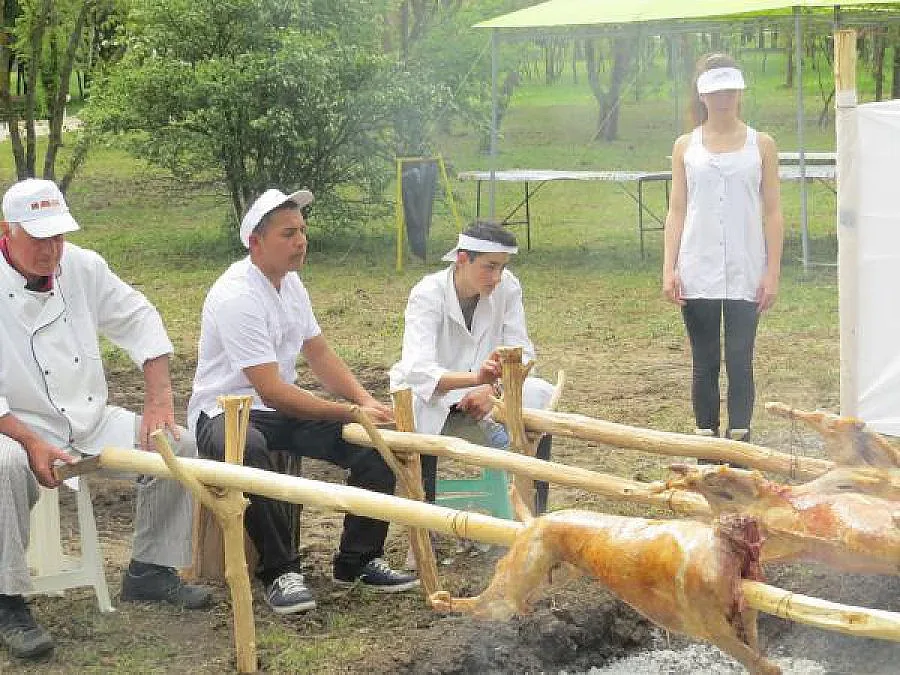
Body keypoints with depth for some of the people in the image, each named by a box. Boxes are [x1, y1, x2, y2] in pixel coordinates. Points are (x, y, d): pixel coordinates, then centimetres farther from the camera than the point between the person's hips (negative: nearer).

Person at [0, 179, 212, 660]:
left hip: (91, 420, 6)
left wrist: (158, 397, 1)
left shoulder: (82, 267, 1)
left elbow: (138, 320, 12)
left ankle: (149, 571, 9)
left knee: (178, 445, -7)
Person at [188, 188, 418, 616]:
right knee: (248, 449, -43)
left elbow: (319, 355, 12)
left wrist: (366, 400, -6)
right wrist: (353, 413, -24)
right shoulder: (236, 297, -23)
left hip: (282, 409, 8)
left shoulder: (290, 282, 6)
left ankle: (358, 561, 1)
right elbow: (271, 391, -26)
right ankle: (279, 571, -29)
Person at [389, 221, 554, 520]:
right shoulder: (428, 294, -23)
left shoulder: (507, 287, -11)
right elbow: (418, 371, -37)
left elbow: (520, 352, -8)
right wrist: (477, 377, -56)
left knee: (541, 396, -21)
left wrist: (491, 387, -30)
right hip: (431, 392, -4)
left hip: (486, 390, 4)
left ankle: (533, 514, -12)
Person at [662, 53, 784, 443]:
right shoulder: (686, 147, 8)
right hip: (698, 273, 1)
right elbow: (676, 210, 7)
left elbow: (772, 212, 3)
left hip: (745, 275, -1)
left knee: (740, 364, -4)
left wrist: (772, 273, -4)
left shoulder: (761, 145, 5)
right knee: (705, 365, 6)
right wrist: (669, 271, -2)